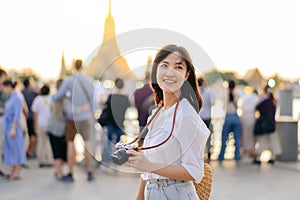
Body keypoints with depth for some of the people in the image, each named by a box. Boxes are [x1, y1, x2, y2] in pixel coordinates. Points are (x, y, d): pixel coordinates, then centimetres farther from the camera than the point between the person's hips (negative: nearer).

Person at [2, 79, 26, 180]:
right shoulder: (11, 98, 12)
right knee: (10, 148, 10)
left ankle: (17, 173, 1)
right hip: (8, 126, 9)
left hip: (13, 126, -9)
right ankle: (13, 171, 16)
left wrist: (13, 129, -21)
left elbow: (17, 115, -19)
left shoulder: (17, 98, -14)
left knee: (16, 148, -4)